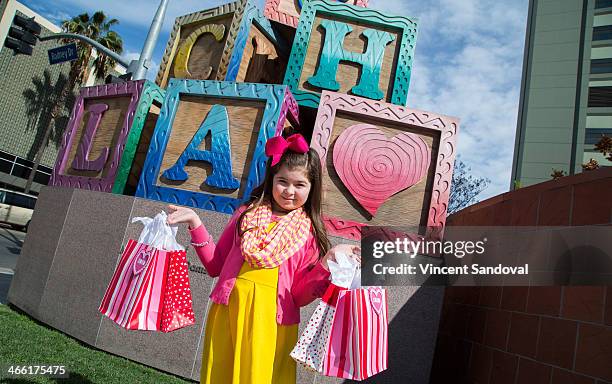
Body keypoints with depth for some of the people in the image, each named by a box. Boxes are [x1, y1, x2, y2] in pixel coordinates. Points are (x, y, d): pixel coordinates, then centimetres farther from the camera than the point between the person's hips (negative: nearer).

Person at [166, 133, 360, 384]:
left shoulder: (310, 233, -1)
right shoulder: (246, 214, 5)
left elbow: (299, 296, -4)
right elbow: (215, 266, 7)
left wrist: (328, 262, -17)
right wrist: (195, 224, 0)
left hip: (271, 325, -2)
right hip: (228, 314, 2)